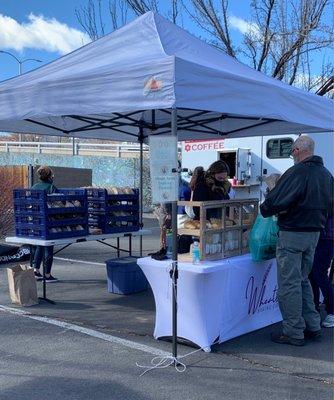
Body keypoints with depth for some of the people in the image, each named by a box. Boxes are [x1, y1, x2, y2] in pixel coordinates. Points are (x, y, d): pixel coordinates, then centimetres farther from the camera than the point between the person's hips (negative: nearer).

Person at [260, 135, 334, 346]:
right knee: (303, 280, 20)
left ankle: (294, 333, 8)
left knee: (289, 284, 1)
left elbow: (275, 201, -20)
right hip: (314, 233, 8)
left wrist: (264, 209, 0)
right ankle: (313, 327, 25)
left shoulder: (297, 172, -18)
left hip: (292, 234, -8)